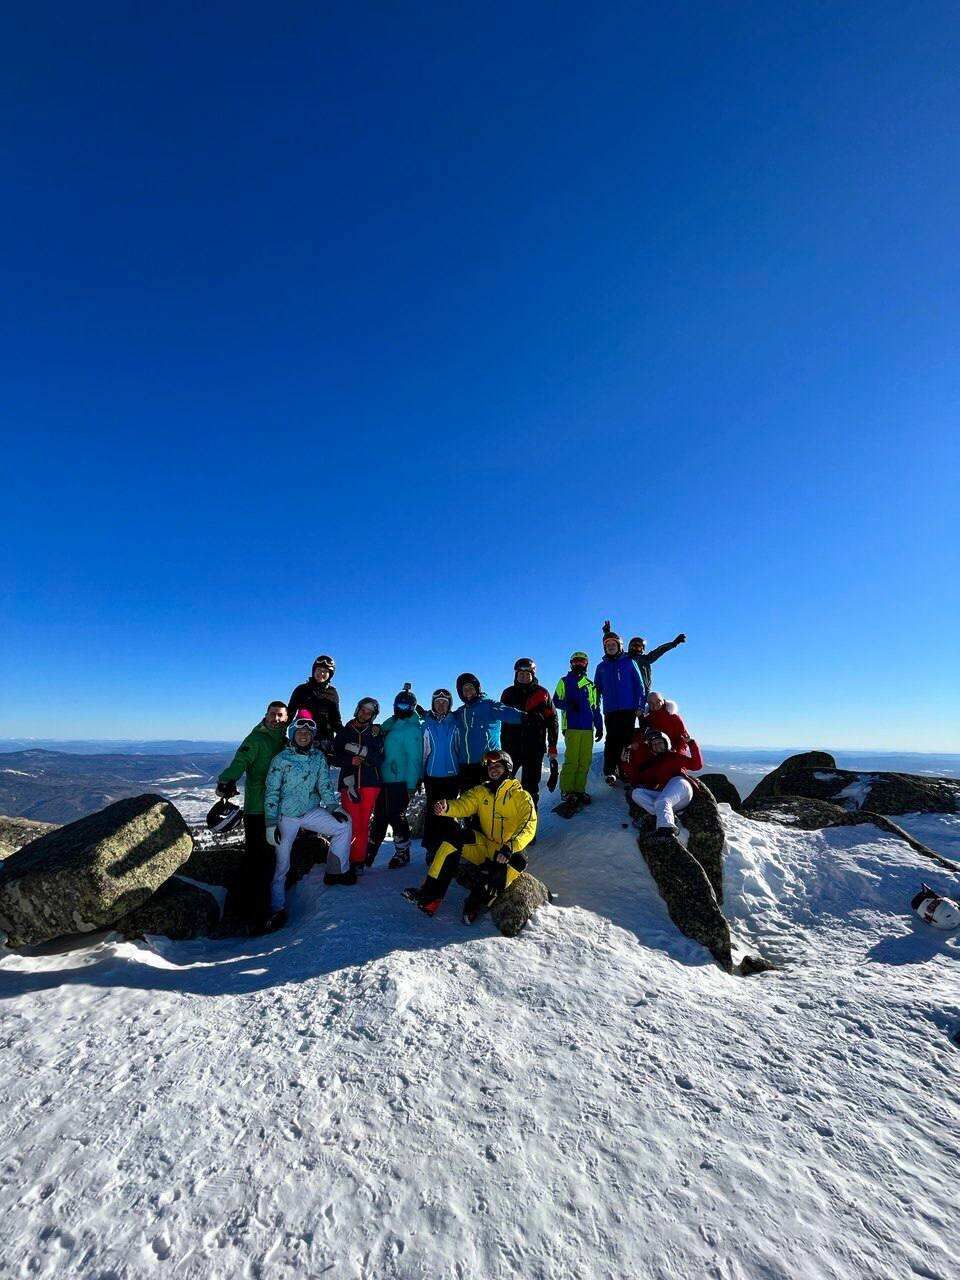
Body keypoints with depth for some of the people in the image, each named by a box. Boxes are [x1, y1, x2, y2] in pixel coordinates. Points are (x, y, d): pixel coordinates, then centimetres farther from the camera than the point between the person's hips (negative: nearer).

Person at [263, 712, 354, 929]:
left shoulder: (318, 758, 0)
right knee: (281, 863, -3)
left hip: (312, 812, 4)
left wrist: (334, 808, -11)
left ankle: (336, 872, 5)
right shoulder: (281, 759, -11)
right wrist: (271, 824, -13)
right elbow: (271, 793, -10)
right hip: (286, 816, -3)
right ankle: (278, 908, 13)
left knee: (343, 825, -10)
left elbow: (325, 786, 2)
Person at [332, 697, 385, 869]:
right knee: (351, 822, -8)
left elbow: (380, 759, -3)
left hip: (370, 782, 0)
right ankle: (346, 860, 3)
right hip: (348, 782, 0)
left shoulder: (376, 733, 9)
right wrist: (350, 760, -10)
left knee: (364, 823, 0)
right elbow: (335, 757, 7)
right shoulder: (345, 732, 11)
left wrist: (362, 751, -16)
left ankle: (358, 860, 9)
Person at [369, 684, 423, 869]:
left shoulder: (412, 729, -11)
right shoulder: (390, 724, 13)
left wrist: (411, 785, -18)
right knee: (380, 816, 14)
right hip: (385, 779, 7)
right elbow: (381, 750, 23)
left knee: (396, 817, -1)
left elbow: (414, 759, -15)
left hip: (400, 781, -7)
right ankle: (369, 853, 25)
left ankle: (403, 853, 17)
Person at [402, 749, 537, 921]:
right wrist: (447, 807, -33)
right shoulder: (481, 792, 7)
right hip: (485, 847, 3)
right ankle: (431, 892, -21)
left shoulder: (521, 796, -5)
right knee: (455, 837, -20)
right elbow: (463, 805, -10)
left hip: (508, 853, -3)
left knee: (519, 861, -35)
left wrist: (510, 847, -34)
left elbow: (528, 827, -18)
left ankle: (477, 901, -33)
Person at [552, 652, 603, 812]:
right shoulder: (565, 681, 10)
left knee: (585, 761, 2)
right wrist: (568, 704, -15)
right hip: (572, 727, -4)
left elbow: (595, 707, 22)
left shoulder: (591, 685, 20)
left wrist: (599, 727, 17)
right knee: (571, 761, -10)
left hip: (588, 728, 4)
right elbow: (556, 701, 5)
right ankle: (567, 791, -4)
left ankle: (579, 790, 10)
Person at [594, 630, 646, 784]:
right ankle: (609, 772, -7)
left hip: (629, 709, -1)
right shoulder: (601, 667, 14)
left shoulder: (629, 662, 8)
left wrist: (640, 705, -3)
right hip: (610, 711, 1)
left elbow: (639, 684, 5)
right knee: (612, 740, -5)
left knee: (627, 740, -2)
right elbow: (597, 690, 16)